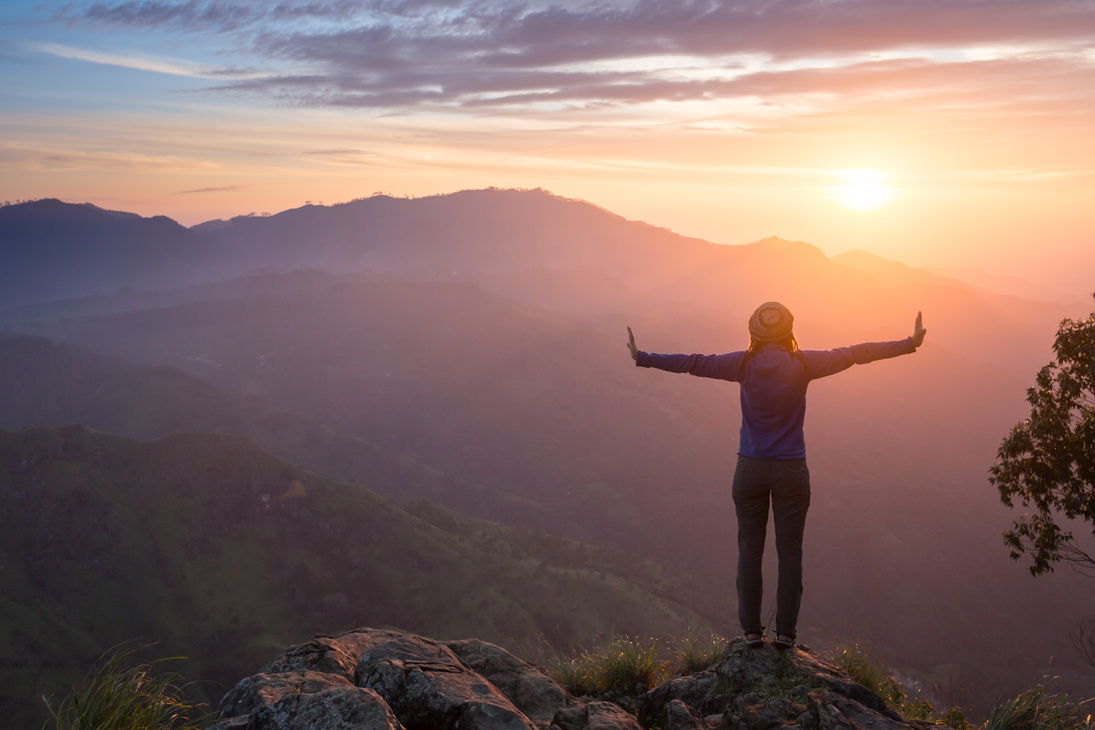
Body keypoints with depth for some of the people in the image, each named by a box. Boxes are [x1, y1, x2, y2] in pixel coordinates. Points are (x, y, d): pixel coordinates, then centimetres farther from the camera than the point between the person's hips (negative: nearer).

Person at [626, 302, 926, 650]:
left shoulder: (744, 365, -8)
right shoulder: (803, 364, -8)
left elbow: (693, 363, -4)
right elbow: (856, 353, -2)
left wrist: (643, 358, 4)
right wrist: (909, 344, 6)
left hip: (750, 468, 1)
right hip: (791, 471, 0)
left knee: (749, 551, 9)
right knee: (790, 552, 9)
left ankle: (751, 630, 14)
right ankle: (785, 632, 12)